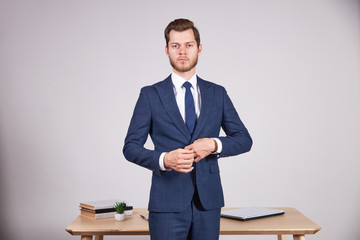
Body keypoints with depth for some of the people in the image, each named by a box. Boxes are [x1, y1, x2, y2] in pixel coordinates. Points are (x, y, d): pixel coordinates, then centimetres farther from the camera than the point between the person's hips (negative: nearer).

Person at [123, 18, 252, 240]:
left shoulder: (217, 94, 8)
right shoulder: (150, 95, 1)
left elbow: (244, 140, 9)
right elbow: (131, 147, -1)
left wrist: (215, 144, -11)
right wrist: (164, 159, -19)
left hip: (208, 201, 3)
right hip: (168, 204, -2)